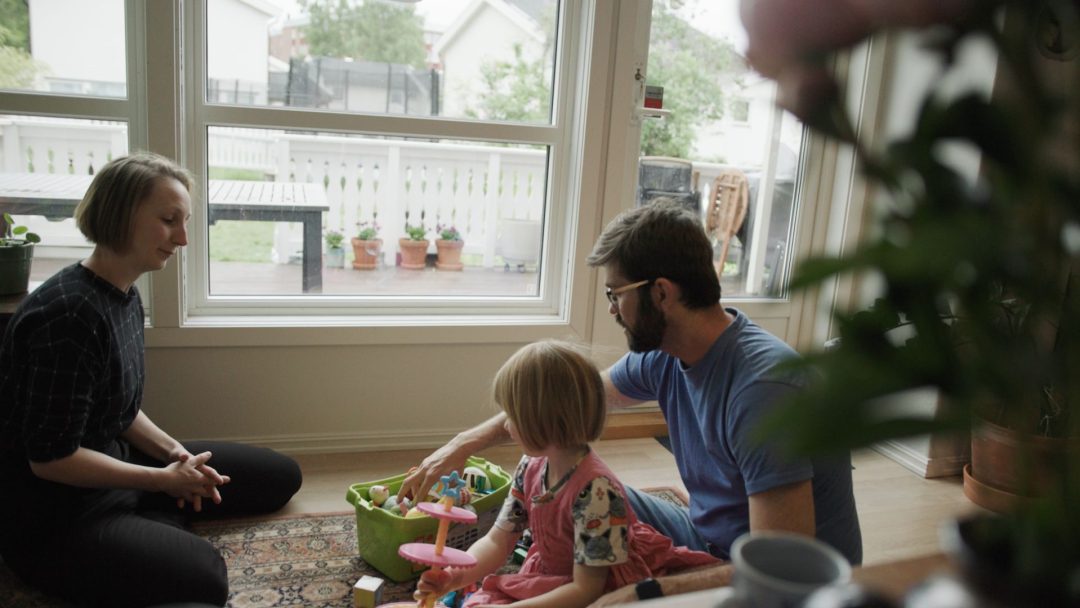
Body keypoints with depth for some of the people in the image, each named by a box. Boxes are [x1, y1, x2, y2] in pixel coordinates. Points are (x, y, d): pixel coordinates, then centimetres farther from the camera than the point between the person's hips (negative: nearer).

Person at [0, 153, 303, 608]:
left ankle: (155, 520, 4)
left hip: (112, 464, 9)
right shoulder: (70, 314, -26)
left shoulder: (125, 296, 3)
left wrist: (173, 451, -3)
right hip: (49, 516, -9)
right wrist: (164, 479, -15)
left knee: (280, 476, 9)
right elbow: (51, 457, -23)